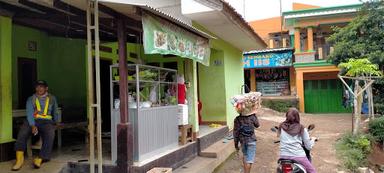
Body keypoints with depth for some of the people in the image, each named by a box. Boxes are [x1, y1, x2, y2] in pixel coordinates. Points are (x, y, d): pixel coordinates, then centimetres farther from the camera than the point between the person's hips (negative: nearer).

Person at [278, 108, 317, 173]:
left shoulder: (281, 127, 7)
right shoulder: (302, 129, 2)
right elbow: (309, 147, 6)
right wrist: (312, 140, 25)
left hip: (284, 156, 3)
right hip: (298, 156, -2)